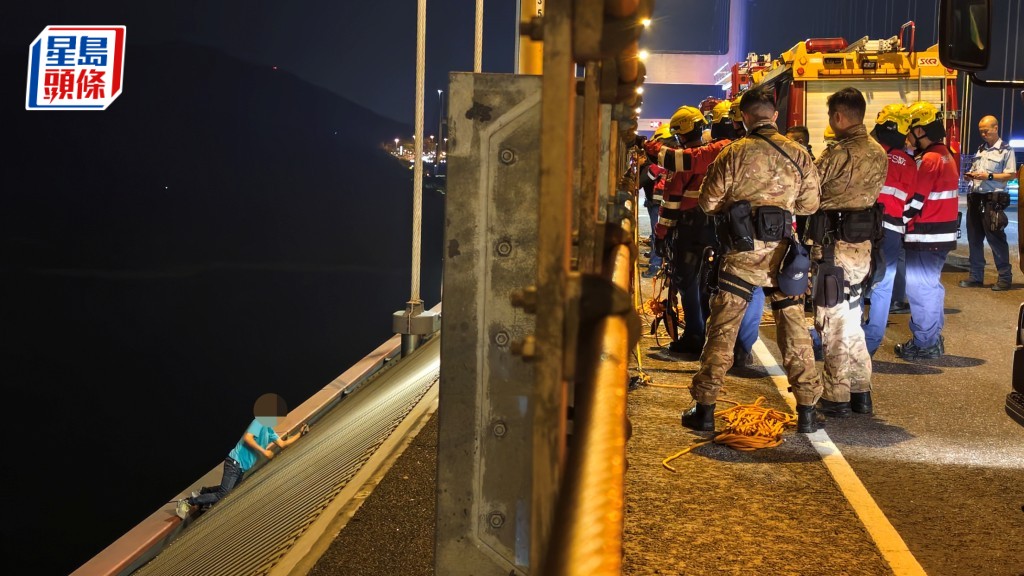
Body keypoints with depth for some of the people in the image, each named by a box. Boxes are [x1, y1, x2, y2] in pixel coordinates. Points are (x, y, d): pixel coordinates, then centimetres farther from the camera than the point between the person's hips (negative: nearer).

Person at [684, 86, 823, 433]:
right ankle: (806, 411, 14)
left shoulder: (734, 154, -5)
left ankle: (704, 408, 7)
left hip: (742, 250, -2)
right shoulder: (799, 154, 2)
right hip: (782, 250, 2)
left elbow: (708, 202, -1)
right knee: (794, 329, 11)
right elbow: (810, 204, 9)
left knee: (722, 329, 4)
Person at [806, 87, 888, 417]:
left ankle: (836, 398, 6)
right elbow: (873, 192, 12)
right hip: (862, 244, 7)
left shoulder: (836, 155, -17)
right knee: (851, 321, 17)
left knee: (833, 323, 1)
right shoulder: (879, 154, 7)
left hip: (834, 245, -7)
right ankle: (860, 392, 22)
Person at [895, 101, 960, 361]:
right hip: (940, 234, 10)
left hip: (926, 237, -10)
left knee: (920, 288, -3)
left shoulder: (929, 160, -17)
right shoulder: (945, 156, 14)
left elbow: (915, 201, -18)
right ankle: (933, 339, 26)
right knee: (930, 285, 17)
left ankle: (924, 344, 3)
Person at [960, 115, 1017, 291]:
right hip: (975, 197, 7)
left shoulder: (1006, 150, -3)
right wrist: (970, 175, 3)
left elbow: (1011, 175, -9)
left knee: (995, 238, -5)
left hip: (993, 199, -7)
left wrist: (989, 176, -19)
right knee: (974, 238, 8)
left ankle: (1005, 277, 4)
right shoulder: (980, 149, 17)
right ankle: (976, 276, 16)